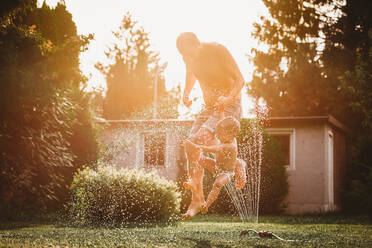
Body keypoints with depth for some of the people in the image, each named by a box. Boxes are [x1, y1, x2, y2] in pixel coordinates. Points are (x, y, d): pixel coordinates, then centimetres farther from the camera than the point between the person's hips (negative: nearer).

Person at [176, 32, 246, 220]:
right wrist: (186, 94, 1)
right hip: (210, 106, 7)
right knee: (191, 145, -9)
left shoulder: (217, 51, -18)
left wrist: (229, 98, -34)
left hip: (230, 105, -7)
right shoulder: (190, 58, 1)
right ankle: (197, 197, -4)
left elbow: (240, 79, -17)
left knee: (202, 137, -27)